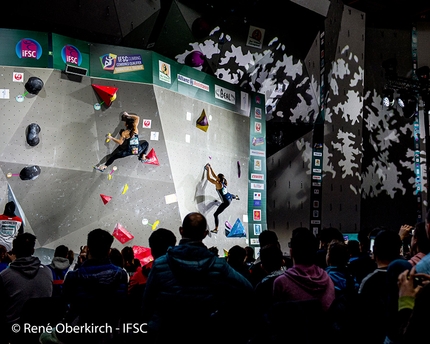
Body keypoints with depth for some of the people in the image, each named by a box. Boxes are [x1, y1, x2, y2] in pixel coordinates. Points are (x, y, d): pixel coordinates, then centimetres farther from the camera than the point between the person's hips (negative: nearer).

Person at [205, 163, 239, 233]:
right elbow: (214, 175, 12)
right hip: (229, 197, 9)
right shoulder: (223, 182, -2)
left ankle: (216, 229, -6)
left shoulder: (218, 184, -24)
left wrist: (208, 169, -13)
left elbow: (208, 178, -23)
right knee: (232, 196, 50)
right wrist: (210, 168, 12)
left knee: (215, 214, -6)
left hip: (226, 202, -9)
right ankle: (236, 197, 87)